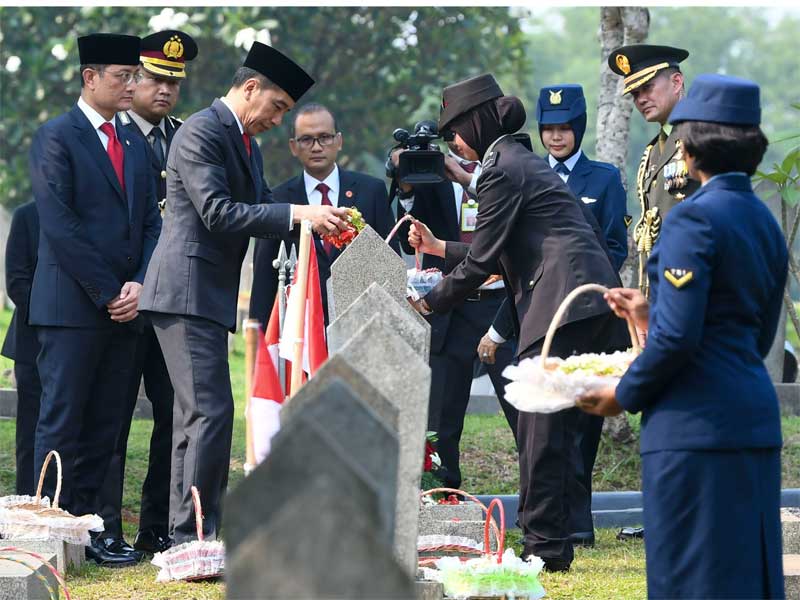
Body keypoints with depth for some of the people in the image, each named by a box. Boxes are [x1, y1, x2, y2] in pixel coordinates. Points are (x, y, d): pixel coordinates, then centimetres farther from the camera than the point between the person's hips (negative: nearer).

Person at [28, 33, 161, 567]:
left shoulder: (135, 146, 17)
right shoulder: (57, 138, -5)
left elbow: (151, 222, 13)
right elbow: (60, 225, -12)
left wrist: (139, 285, -4)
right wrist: (108, 293, -13)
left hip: (124, 307, 7)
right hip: (72, 306, -7)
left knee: (104, 425, 6)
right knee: (62, 423, -4)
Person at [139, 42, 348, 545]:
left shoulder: (246, 145, 19)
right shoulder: (202, 132, -12)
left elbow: (263, 211, 19)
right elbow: (217, 213, -21)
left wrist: (319, 227, 2)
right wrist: (298, 215, -23)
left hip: (211, 296, 11)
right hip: (187, 292, -11)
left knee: (198, 418, 11)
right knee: (211, 411, -15)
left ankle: (188, 539, 15)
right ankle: (195, 536, -14)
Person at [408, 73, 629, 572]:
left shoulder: (502, 170, -7)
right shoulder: (523, 160, 24)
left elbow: (482, 260, -6)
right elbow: (501, 251, 28)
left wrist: (432, 303, 5)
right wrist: (439, 247, 33)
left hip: (562, 304, -10)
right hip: (588, 301, 10)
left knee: (540, 429, -8)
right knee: (556, 428, 11)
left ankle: (545, 545, -8)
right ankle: (553, 542, 14)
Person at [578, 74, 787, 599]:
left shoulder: (694, 218, -13)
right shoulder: (765, 221, 13)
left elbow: (677, 337, -19)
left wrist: (626, 395, -4)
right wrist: (649, 316, 22)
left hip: (695, 423, -8)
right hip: (755, 418, 8)